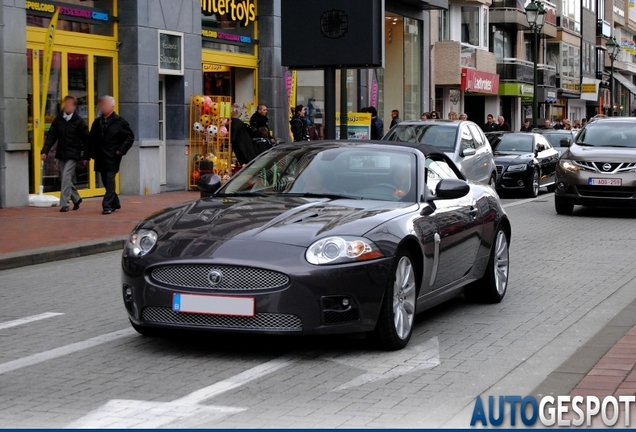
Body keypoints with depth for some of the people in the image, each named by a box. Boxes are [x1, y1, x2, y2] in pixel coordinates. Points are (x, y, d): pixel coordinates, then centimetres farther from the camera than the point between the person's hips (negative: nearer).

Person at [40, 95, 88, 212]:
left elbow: (86, 139, -2)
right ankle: (76, 199, 30)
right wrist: (45, 151, -4)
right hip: (61, 153, 5)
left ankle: (64, 204, -9)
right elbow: (51, 136, 4)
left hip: (73, 155, -5)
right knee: (63, 178, 11)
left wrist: (85, 155, -5)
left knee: (66, 177, -13)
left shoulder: (79, 121, -6)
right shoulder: (58, 120, 4)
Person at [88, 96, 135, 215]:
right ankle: (115, 203, 25)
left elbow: (130, 137, -2)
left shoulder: (119, 121, -3)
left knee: (109, 181, -10)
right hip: (100, 158, 6)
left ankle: (108, 206, -11)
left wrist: (121, 150, -10)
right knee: (106, 181, 11)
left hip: (112, 157, -6)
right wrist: (92, 153, 6)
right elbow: (91, 139, 17)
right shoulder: (97, 122, 12)